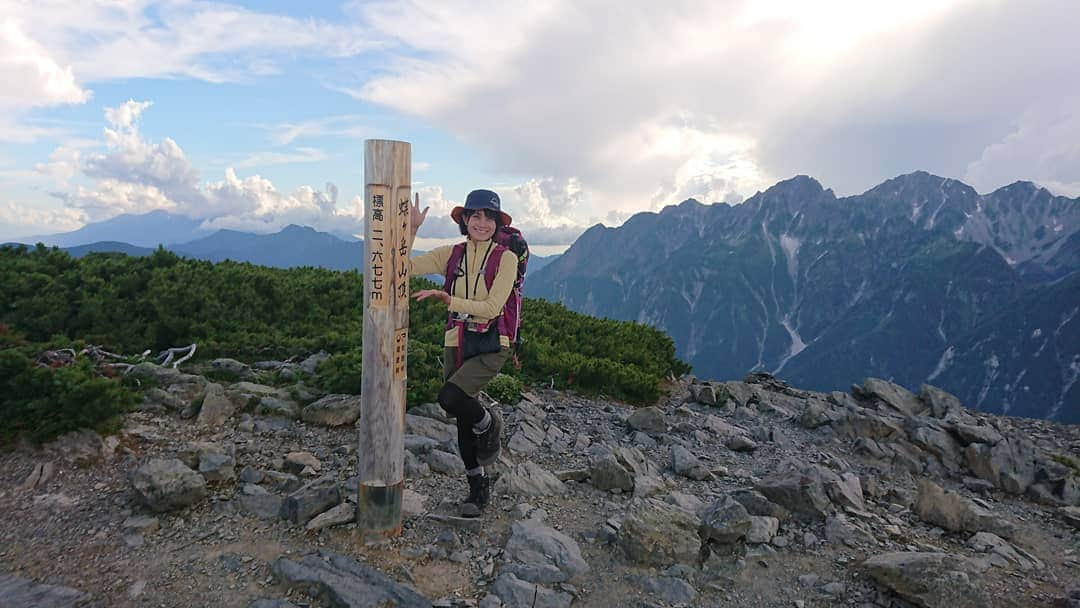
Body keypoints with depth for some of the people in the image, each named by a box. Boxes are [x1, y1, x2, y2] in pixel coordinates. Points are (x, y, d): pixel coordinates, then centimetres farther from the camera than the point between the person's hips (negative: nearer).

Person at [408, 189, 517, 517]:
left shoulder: (506, 258, -7)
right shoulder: (451, 255, 4)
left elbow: (492, 308, -16)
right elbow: (404, 267, -1)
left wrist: (448, 300, -22)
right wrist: (411, 229, -11)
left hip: (491, 346, -4)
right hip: (456, 343, 5)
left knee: (449, 397, -26)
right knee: (463, 420, 11)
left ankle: (488, 423, 7)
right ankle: (479, 487, 30)